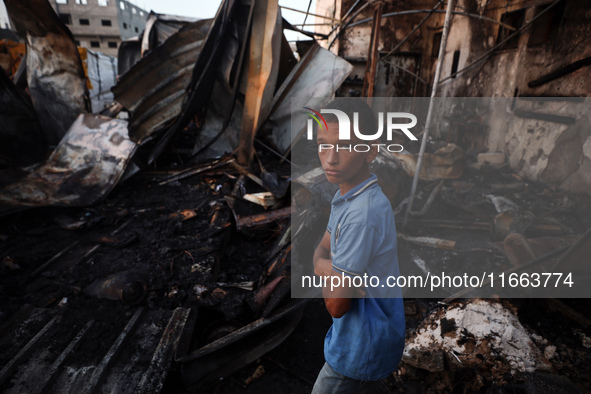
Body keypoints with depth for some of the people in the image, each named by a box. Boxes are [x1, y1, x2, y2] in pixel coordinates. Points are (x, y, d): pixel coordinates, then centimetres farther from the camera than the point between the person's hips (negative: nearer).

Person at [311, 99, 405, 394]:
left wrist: (328, 270, -11)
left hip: (360, 346, -8)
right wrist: (330, 267, -17)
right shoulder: (348, 195, -5)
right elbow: (320, 252, 4)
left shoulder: (363, 214, -34)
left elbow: (336, 304, -28)